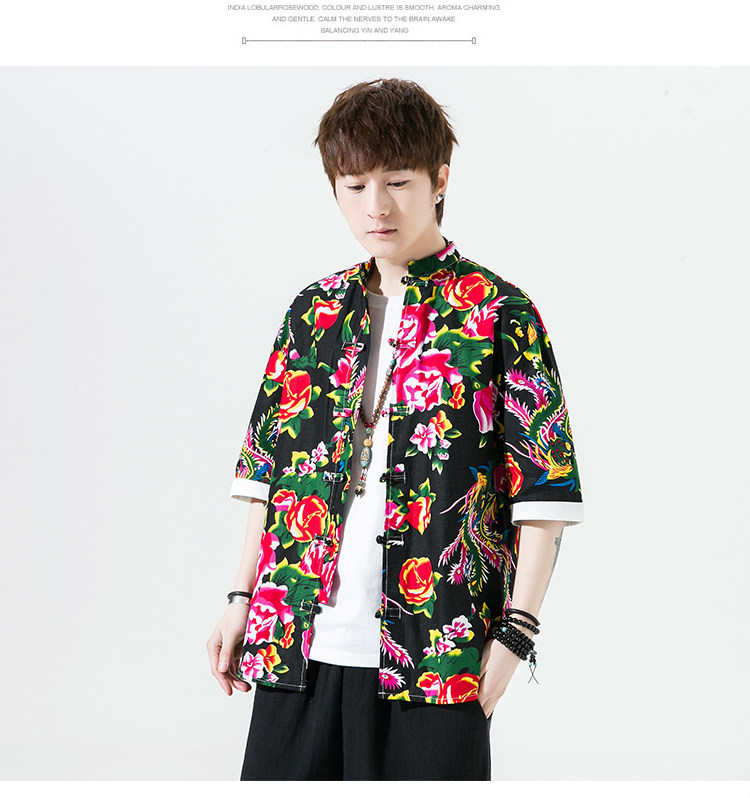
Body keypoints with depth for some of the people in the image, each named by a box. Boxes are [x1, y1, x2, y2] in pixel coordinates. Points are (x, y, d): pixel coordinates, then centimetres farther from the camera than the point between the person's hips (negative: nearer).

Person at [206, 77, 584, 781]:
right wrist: (242, 600, 13)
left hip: (435, 652, -4)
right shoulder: (313, 311, 12)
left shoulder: (498, 314, -1)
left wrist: (515, 633, -9)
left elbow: (544, 489, -4)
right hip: (295, 640, 4)